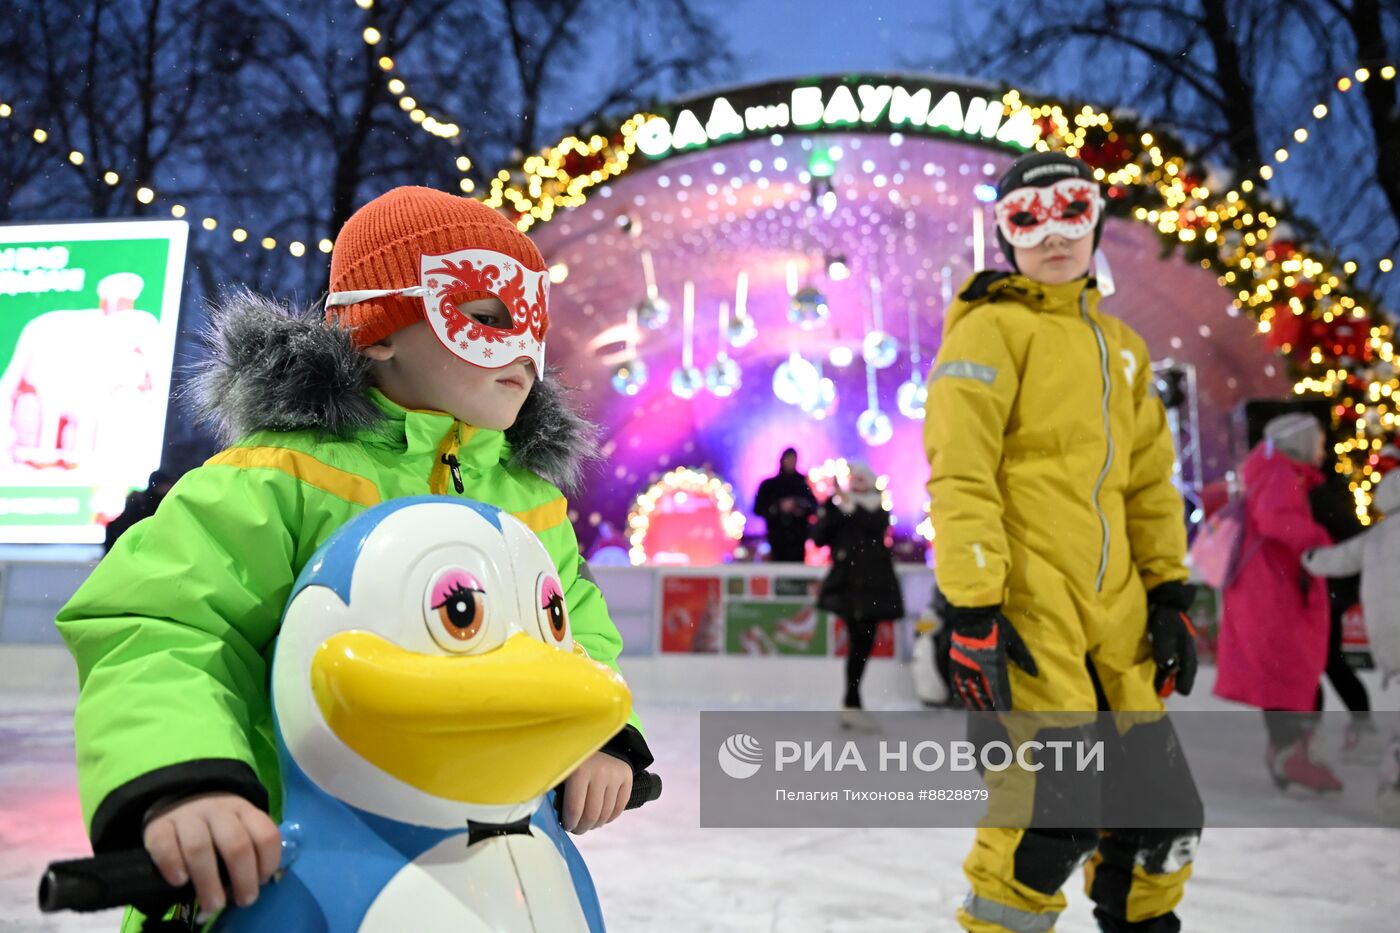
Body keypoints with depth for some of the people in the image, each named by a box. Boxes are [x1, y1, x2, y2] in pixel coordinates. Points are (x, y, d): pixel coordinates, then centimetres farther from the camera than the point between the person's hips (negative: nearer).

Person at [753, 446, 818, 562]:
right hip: (777, 537, -1)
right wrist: (779, 507, -14)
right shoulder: (768, 484, 5)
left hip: (798, 537, 1)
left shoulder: (802, 482, 9)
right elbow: (758, 508, -2)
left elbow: (813, 504, 12)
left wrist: (803, 510, -8)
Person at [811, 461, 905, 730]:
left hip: (874, 583, 3)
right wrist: (832, 511, -11)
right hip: (848, 583, -3)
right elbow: (818, 538, 0)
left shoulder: (878, 508, 12)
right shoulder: (835, 506, 8)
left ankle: (851, 703, 16)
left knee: (863, 643, 6)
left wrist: (851, 506, -15)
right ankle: (853, 704, -12)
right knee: (859, 641, -15)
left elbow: (877, 526, -10)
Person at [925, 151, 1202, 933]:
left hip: (1111, 607, 7)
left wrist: (1169, 594, 15)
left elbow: (1149, 481, 21)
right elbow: (959, 477, -12)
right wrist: (971, 612, -18)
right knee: (1058, 812, -10)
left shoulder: (1119, 345, 20)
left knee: (1164, 811, 12)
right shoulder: (991, 329, -3)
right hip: (1024, 604, -7)